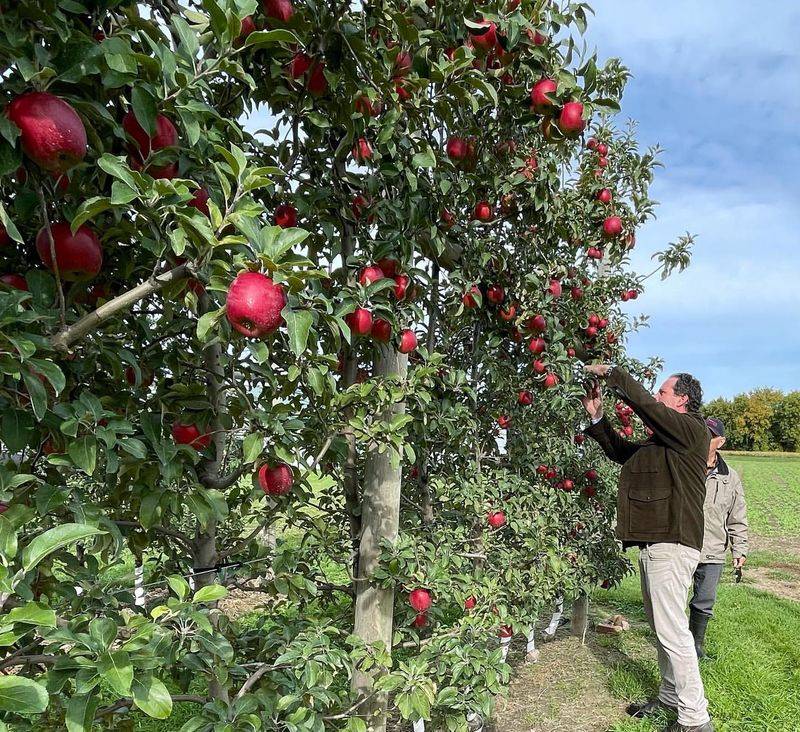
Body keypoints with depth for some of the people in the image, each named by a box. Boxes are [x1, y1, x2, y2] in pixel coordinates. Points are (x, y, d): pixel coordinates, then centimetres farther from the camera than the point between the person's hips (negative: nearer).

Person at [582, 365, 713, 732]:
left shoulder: (692, 429, -10)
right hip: (653, 543, 10)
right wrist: (596, 416, 14)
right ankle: (670, 697, 32)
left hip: (672, 544, -10)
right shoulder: (660, 442, 18)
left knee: (672, 631, -5)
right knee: (661, 627, 19)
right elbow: (621, 450, 24)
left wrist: (611, 372, -9)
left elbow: (644, 403, -20)